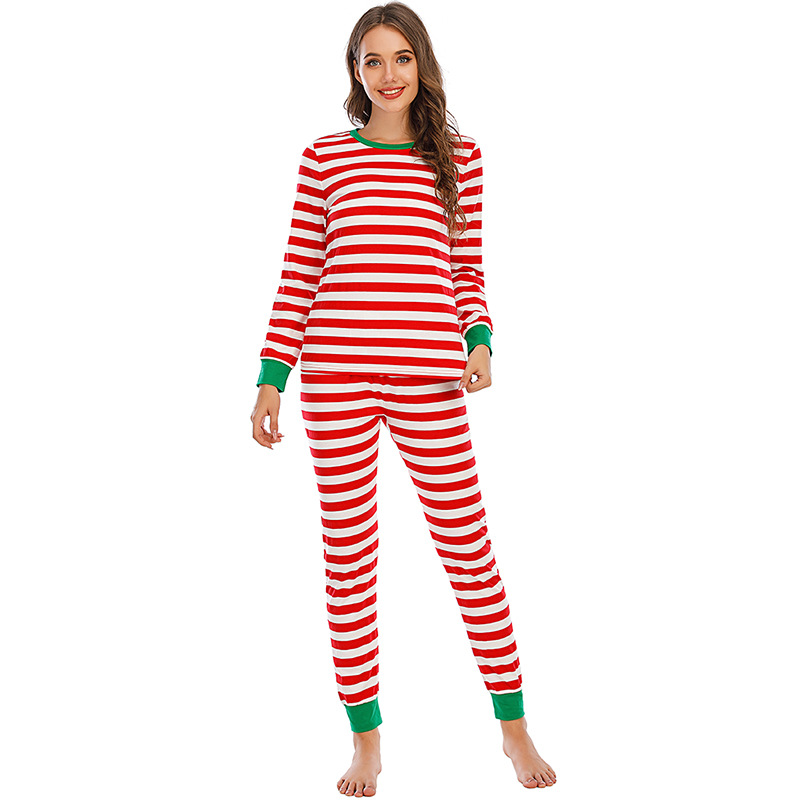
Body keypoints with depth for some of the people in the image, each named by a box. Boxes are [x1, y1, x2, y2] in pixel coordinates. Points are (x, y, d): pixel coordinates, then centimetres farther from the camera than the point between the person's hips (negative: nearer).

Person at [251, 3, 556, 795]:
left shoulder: (458, 157, 10)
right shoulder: (324, 157, 7)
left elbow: (467, 268, 13)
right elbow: (298, 275, 7)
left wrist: (479, 343, -4)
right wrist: (270, 380, 3)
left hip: (429, 381, 0)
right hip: (335, 377, 0)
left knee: (468, 549, 4)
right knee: (348, 559, 7)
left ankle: (513, 727, 21)